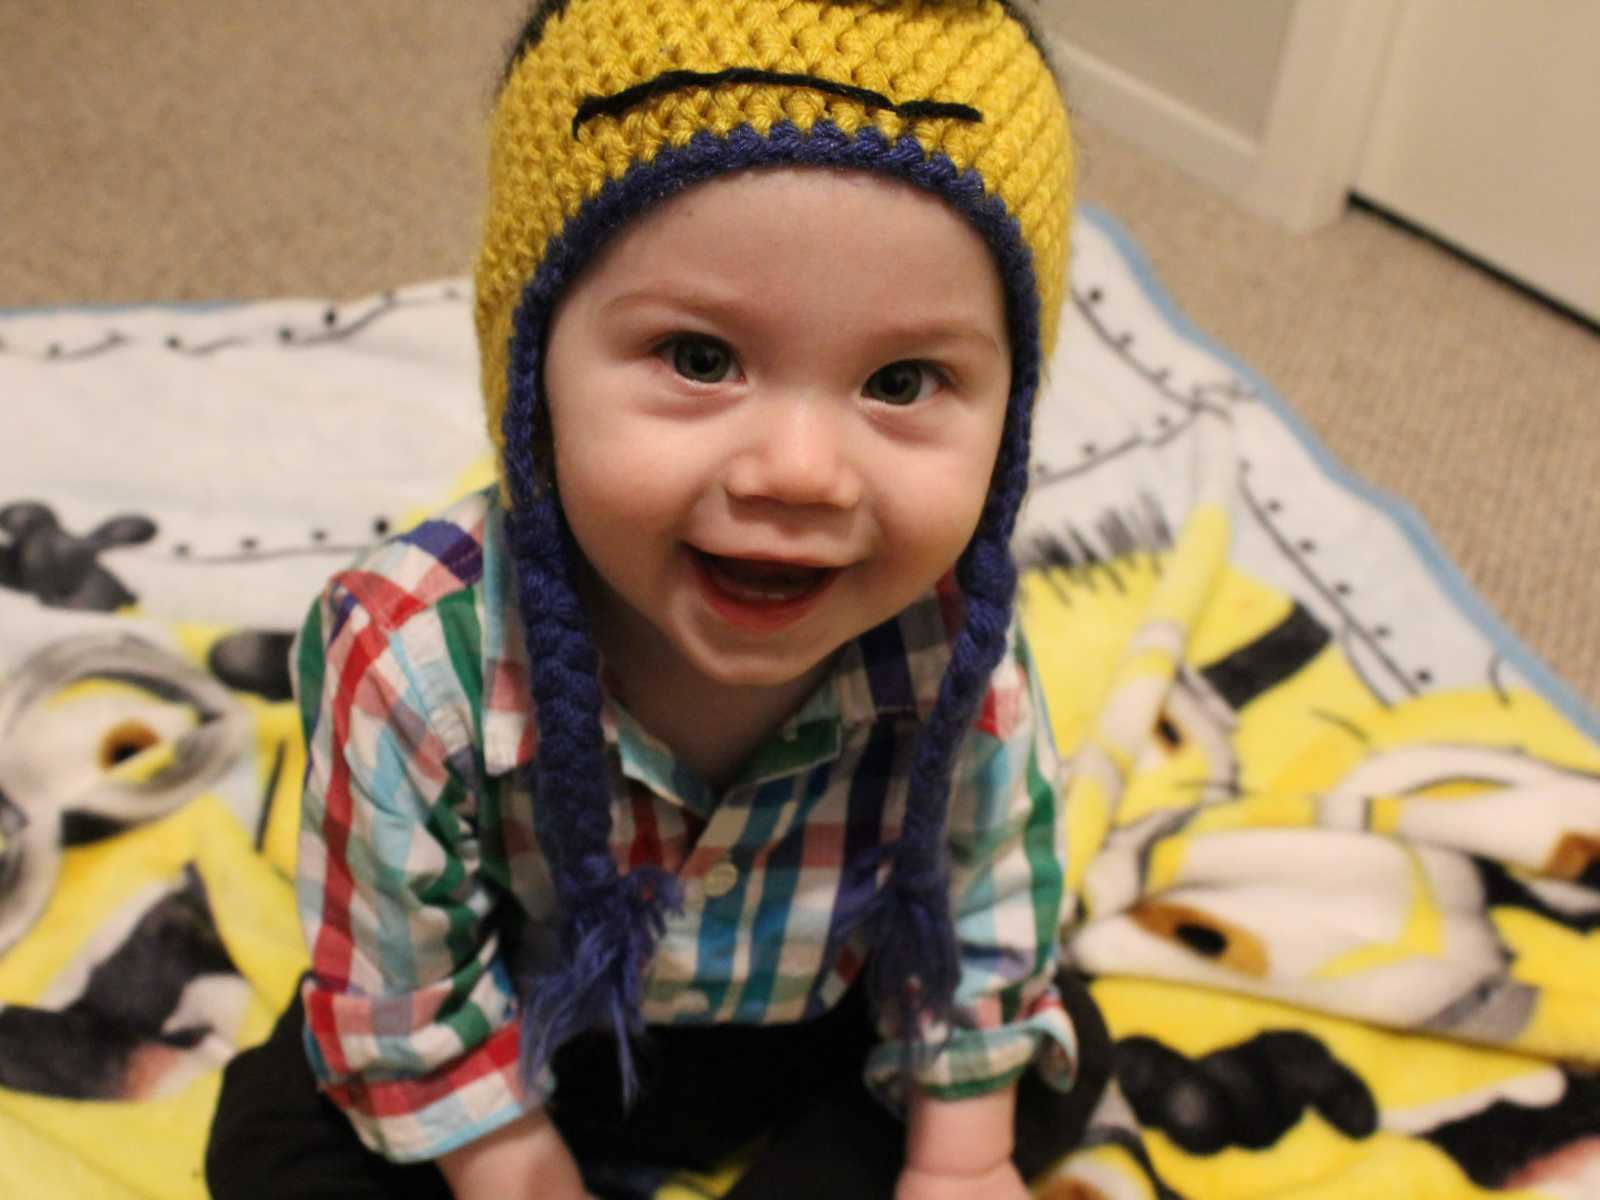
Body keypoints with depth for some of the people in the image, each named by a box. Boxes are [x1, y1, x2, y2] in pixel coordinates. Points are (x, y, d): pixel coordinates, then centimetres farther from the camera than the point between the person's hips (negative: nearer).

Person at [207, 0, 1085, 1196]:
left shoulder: (959, 658, -30)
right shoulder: (413, 661, -35)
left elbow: (986, 916, -10)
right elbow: (407, 993, -19)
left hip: (826, 1037, 2)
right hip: (534, 1041, -1)